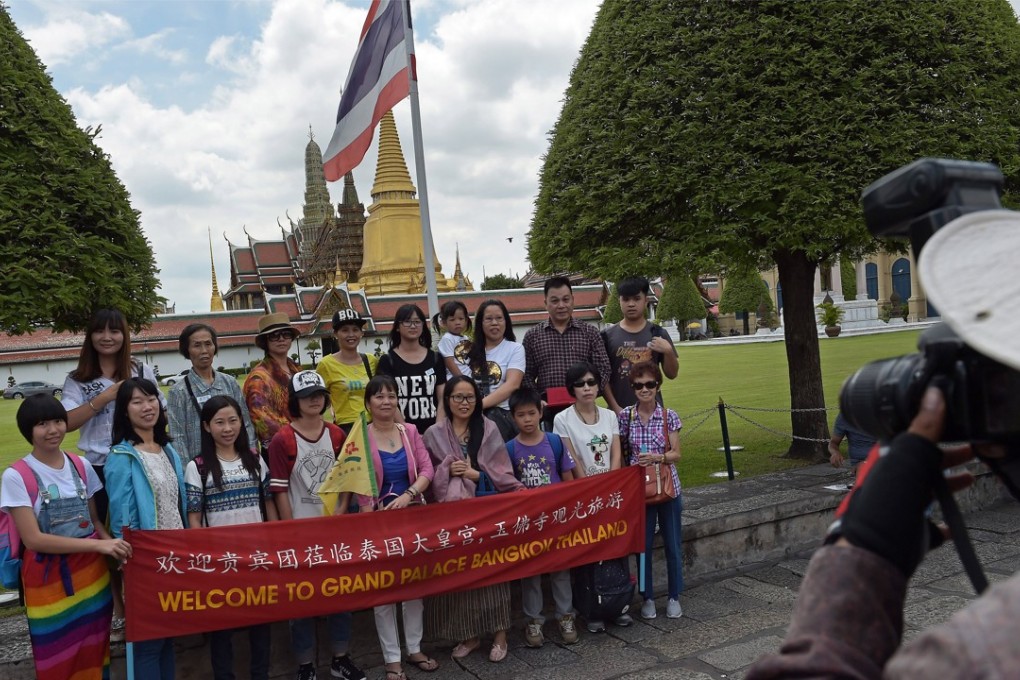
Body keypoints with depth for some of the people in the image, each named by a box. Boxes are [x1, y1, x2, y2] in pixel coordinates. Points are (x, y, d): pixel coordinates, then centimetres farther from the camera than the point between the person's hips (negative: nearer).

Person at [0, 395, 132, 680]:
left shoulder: (82, 466, 1)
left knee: (95, 655, 14)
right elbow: (33, 539, -16)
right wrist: (98, 545, -22)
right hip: (49, 581, -3)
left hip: (91, 574, 4)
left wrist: (113, 545, -12)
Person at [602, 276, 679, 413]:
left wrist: (668, 351, -11)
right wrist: (614, 407, -8)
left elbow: (672, 374, 7)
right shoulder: (608, 336, 1)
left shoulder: (657, 333, 4)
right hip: (619, 411, -1)